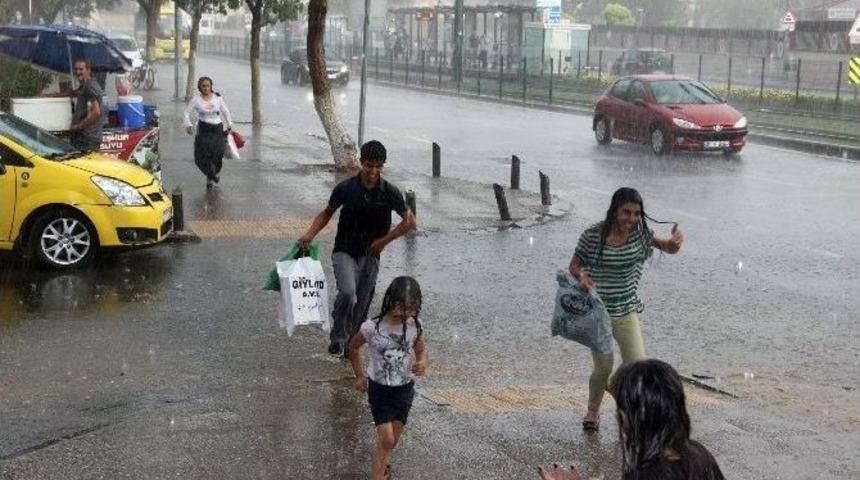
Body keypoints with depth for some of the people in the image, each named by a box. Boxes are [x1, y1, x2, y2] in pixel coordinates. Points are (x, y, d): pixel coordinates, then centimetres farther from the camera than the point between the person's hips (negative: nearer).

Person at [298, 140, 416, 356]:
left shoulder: (389, 192, -7)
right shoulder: (346, 188, -7)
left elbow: (409, 221, 2)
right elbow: (327, 213, 8)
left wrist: (384, 240, -5)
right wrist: (310, 234, -7)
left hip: (370, 255, 2)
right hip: (345, 251, -1)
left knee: (361, 305, 5)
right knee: (348, 292, -24)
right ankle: (338, 336, -4)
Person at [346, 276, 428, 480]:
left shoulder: (414, 326, -14)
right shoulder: (372, 327, -22)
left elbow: (421, 350, 4)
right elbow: (353, 348, -3)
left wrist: (422, 363, -18)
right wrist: (360, 376, 3)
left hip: (404, 389, 3)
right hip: (379, 389, -3)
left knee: (393, 439, 15)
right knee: (386, 440, -7)